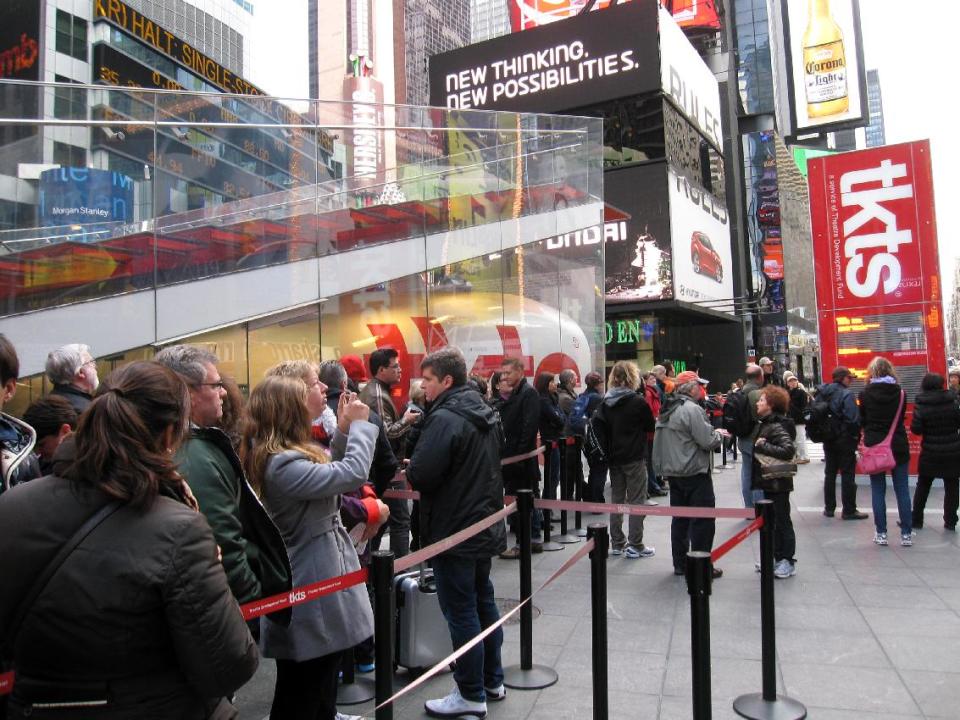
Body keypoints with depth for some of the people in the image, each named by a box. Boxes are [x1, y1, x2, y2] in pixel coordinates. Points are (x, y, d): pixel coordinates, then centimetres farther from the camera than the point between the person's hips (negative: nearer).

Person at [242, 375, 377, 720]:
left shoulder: (275, 457, 5)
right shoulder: (282, 464, -27)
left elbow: (327, 471, 14)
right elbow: (353, 472, -29)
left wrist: (343, 431, 1)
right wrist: (358, 424, -15)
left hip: (315, 586, 10)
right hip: (311, 596, -10)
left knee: (320, 692, 24)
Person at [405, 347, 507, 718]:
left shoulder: (445, 418, -21)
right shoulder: (484, 413, 9)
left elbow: (419, 476, -25)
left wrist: (412, 467, -5)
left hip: (454, 533, -9)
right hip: (485, 527, 9)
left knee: (461, 612, 3)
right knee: (484, 603, 19)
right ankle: (492, 681, 32)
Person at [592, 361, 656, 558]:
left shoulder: (606, 402, 1)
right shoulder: (638, 401, -13)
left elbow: (598, 426, -2)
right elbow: (650, 426, -3)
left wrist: (606, 451, 5)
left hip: (614, 458, 5)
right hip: (634, 458, -5)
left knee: (616, 499, 13)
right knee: (636, 501, 3)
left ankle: (617, 544, 19)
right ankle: (635, 546, 6)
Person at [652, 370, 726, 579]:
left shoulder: (667, 410, 12)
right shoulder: (692, 409, -17)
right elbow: (707, 441, -19)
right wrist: (719, 434, 0)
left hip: (673, 473, 9)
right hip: (695, 473, -9)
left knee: (680, 519, 14)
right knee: (703, 520, 0)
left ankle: (680, 564, 19)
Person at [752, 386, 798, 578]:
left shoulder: (777, 427, -19)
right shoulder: (765, 423, 9)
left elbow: (788, 450, -30)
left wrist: (763, 446, -26)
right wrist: (760, 446, 0)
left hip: (778, 483, -9)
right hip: (769, 482, 9)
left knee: (782, 521, 2)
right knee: (771, 521, 16)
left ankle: (788, 562, 13)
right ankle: (777, 558, 27)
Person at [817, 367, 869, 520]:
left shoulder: (822, 393, 3)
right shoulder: (846, 395, -16)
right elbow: (853, 419, -22)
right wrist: (856, 435, -8)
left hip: (828, 440, 6)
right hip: (845, 441, -6)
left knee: (830, 474, 15)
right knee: (848, 475, 2)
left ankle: (829, 508, 20)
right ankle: (849, 510, 7)